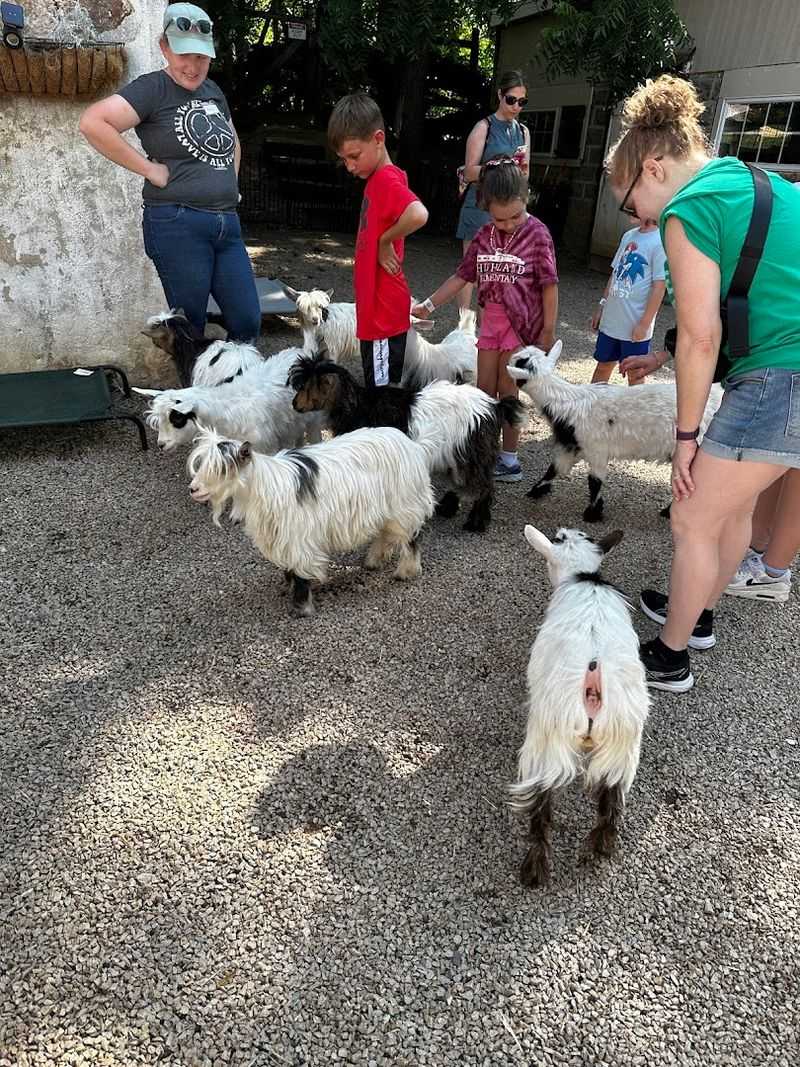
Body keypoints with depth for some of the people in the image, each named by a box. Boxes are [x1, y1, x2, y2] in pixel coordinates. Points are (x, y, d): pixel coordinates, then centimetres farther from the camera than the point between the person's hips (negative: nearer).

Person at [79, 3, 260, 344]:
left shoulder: (212, 90, 17)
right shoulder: (152, 89, -4)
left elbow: (233, 143, 35)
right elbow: (92, 123, -16)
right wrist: (149, 168, -14)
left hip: (227, 223, 7)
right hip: (178, 225, -7)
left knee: (248, 322, 3)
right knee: (190, 329, -2)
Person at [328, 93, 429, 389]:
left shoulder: (386, 180, -17)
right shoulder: (377, 179, 12)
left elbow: (418, 214, -35)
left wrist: (385, 240, -21)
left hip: (385, 310, -10)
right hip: (376, 308, 10)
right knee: (381, 384, 18)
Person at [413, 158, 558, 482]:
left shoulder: (537, 234, -12)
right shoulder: (484, 236, 1)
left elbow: (549, 285, -11)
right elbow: (462, 276, 7)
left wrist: (548, 330, -12)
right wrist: (428, 305, 3)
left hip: (521, 321, -5)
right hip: (491, 318, 5)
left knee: (507, 389, -2)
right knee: (484, 391, 9)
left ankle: (509, 460, 9)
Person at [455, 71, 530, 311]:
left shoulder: (523, 132, 14)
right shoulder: (484, 127, -2)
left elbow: (523, 177, 18)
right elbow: (469, 172, -7)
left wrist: (523, 164, -6)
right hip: (481, 205, -5)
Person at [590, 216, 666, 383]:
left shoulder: (660, 242, -13)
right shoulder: (628, 236, 9)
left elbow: (659, 286, -16)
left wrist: (644, 324, -18)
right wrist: (602, 305, 14)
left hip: (635, 327, -7)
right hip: (610, 320, 7)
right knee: (603, 365, 15)